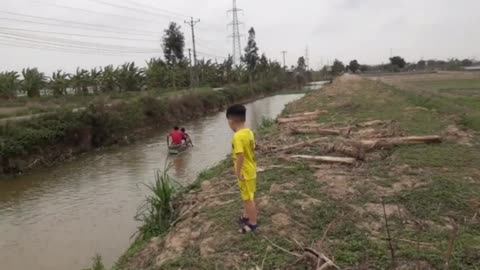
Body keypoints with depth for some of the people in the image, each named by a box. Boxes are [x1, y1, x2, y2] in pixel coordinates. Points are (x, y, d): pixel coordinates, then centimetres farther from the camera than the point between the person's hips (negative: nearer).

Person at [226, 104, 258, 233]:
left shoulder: (237, 137, -26)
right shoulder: (249, 132, 2)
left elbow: (240, 156, -31)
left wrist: (238, 172, -21)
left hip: (245, 173, -9)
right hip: (251, 170, 9)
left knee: (249, 199, 6)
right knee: (247, 197, 24)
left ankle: (252, 224, 20)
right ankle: (246, 217, 40)